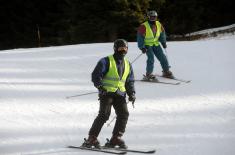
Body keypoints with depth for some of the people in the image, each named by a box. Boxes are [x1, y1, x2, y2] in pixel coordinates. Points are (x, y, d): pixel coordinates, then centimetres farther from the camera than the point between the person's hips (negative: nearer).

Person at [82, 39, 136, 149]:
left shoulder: (127, 65, 18)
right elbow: (96, 75, -5)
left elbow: (130, 82, 23)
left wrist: (131, 93, 8)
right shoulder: (106, 61, -1)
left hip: (120, 94, 6)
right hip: (107, 92, -6)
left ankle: (116, 138, -5)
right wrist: (100, 86, -21)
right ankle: (91, 138, -13)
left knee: (124, 113, -11)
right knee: (104, 114, -17)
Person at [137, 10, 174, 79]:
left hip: (156, 44, 5)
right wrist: (142, 47, -21)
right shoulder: (144, 26, -19)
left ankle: (166, 72, 12)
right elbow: (140, 37, -16)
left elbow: (162, 33, 13)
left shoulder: (158, 24, -1)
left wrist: (163, 42, 2)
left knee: (162, 57, -1)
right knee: (151, 57, -21)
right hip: (147, 45, -5)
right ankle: (148, 74, -13)